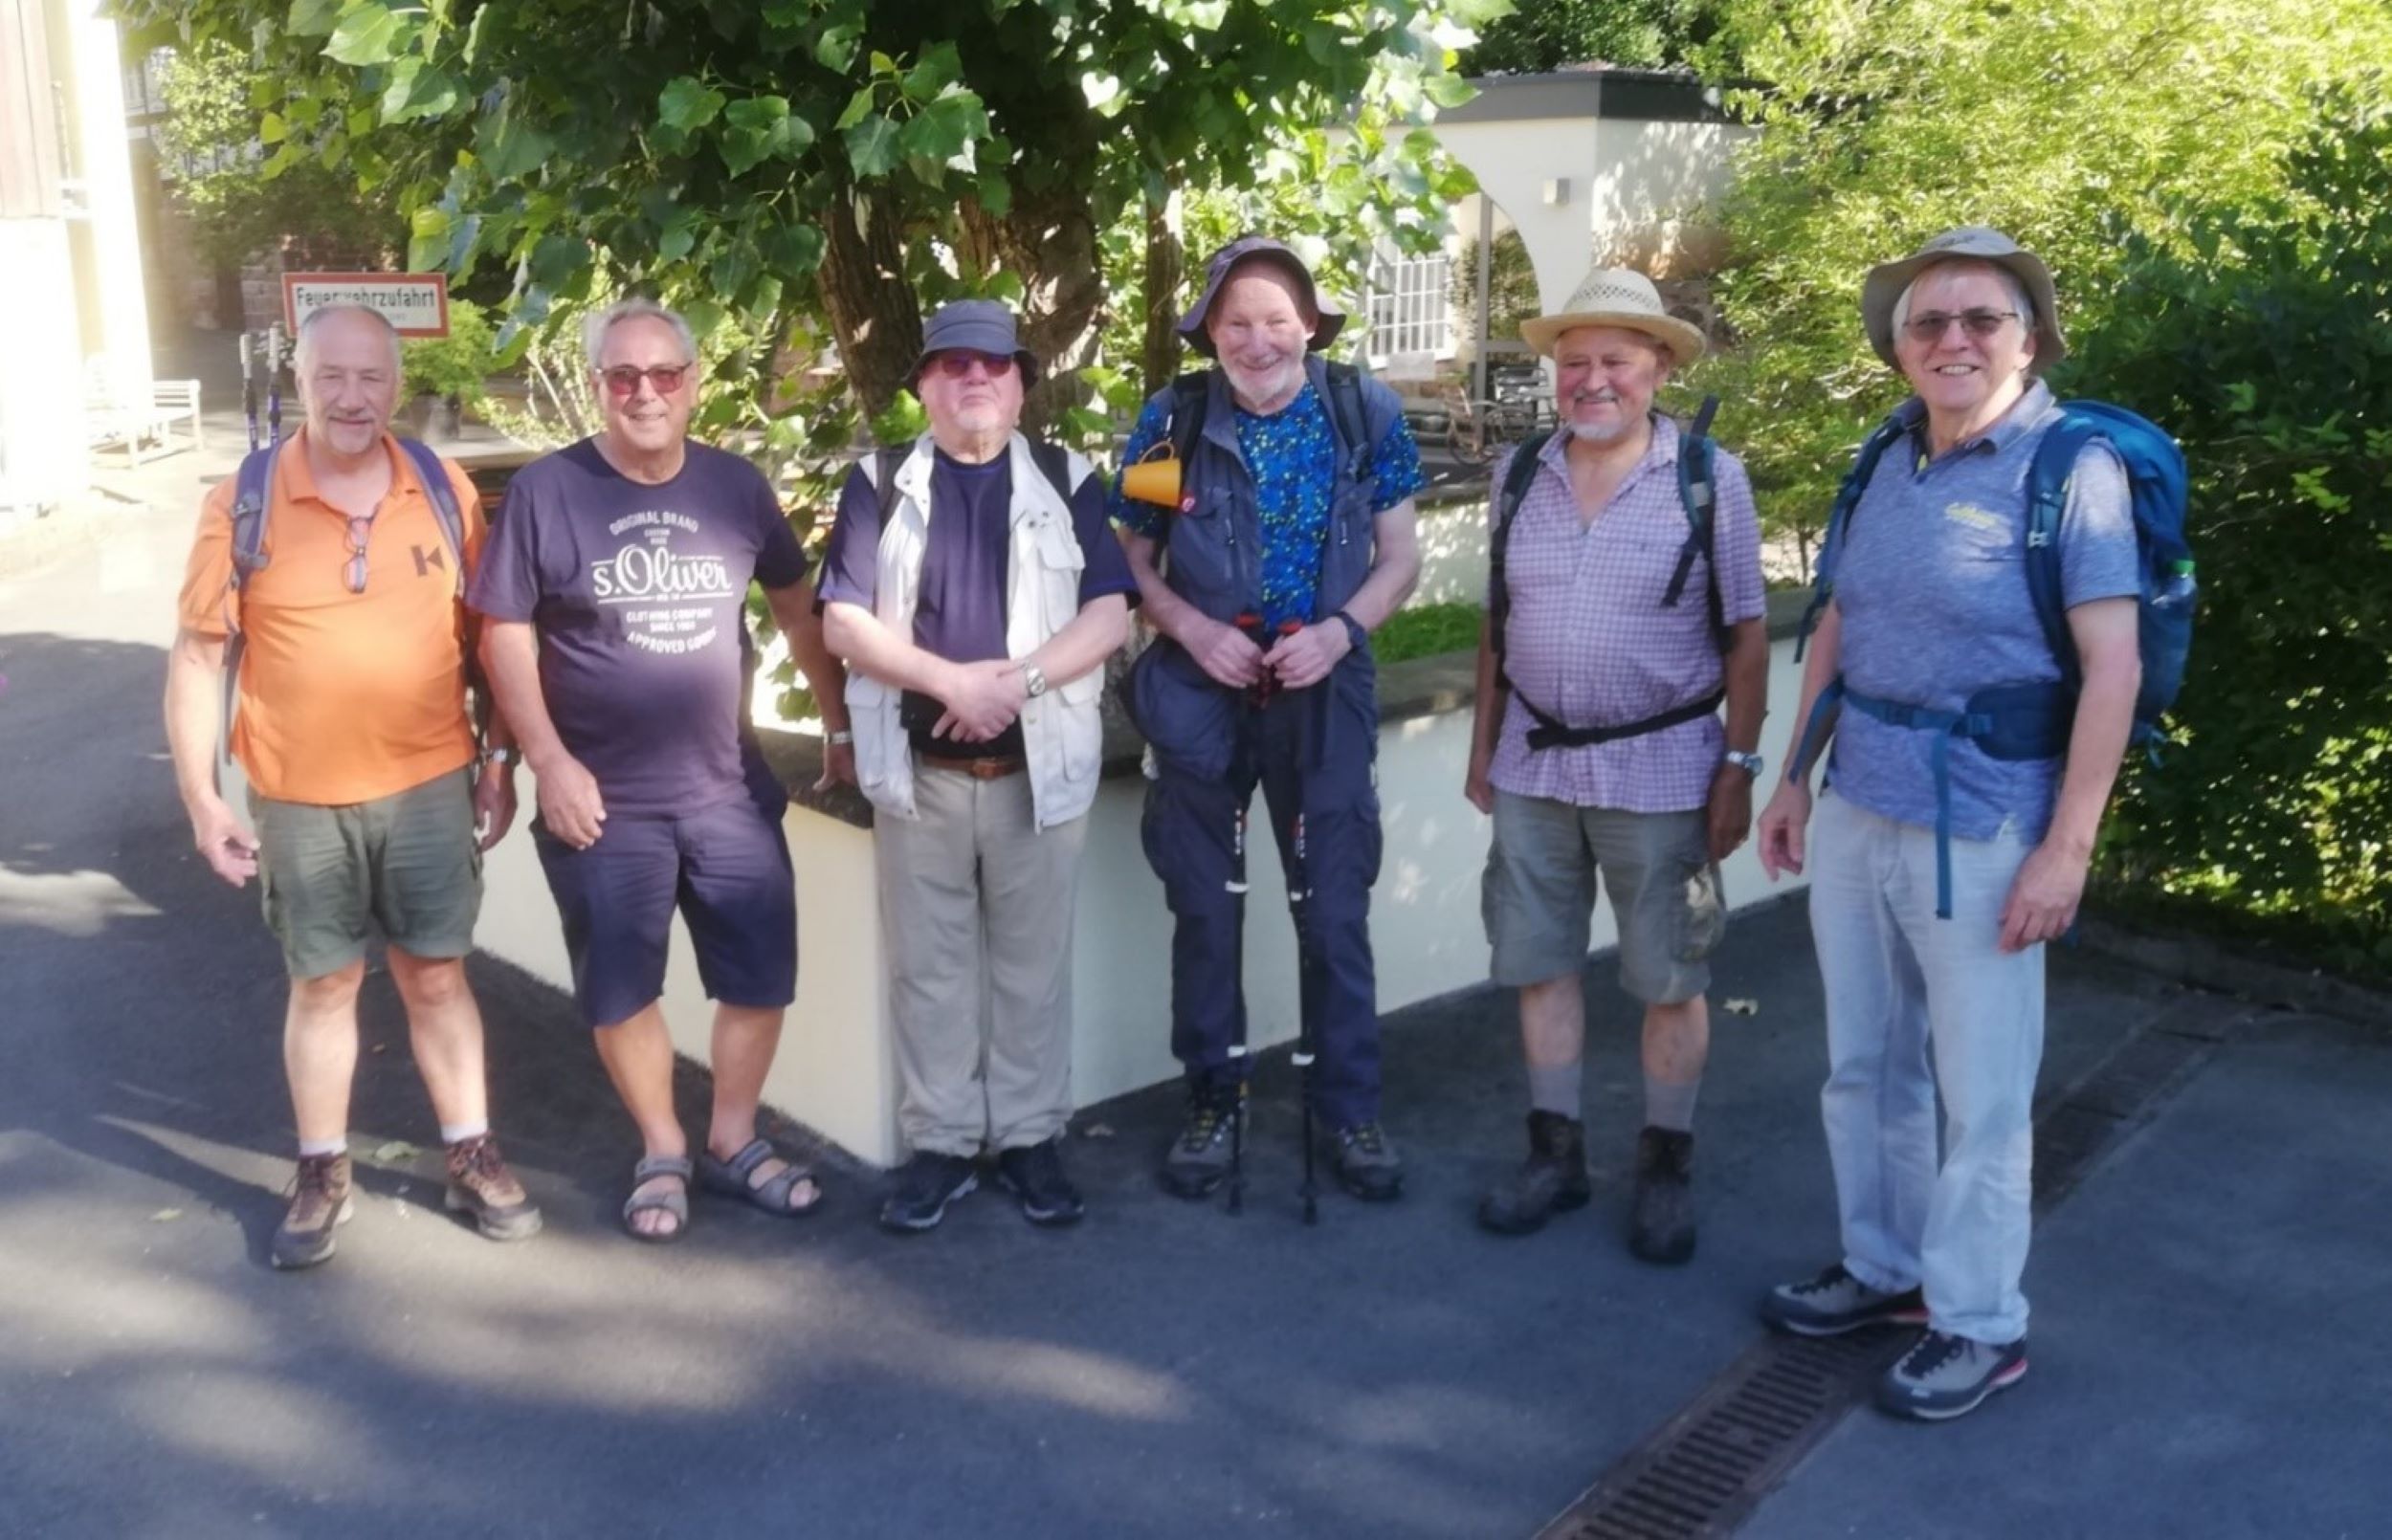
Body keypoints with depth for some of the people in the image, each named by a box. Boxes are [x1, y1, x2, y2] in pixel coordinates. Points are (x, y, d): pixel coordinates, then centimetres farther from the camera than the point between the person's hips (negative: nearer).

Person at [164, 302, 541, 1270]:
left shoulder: (445, 491, -1)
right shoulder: (242, 502, -7)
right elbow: (197, 656, -4)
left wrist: (500, 758, 5)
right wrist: (201, 798, -7)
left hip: (429, 786, 1)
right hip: (299, 799, -1)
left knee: (437, 975, 11)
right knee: (323, 984, 11)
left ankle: (472, 1160, 24)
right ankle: (321, 1176, 26)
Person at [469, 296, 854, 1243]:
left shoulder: (736, 485, 2)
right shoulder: (546, 491, -7)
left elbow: (795, 603, 13)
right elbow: (505, 634, -5)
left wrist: (838, 724, 12)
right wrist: (550, 762, -13)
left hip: (729, 791, 3)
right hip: (603, 800, -2)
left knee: (761, 978, 9)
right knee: (621, 994, 8)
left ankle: (733, 1142, 29)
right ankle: (662, 1154, 29)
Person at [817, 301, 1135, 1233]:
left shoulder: (1068, 483, 5)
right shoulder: (878, 486, 4)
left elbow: (1109, 616, -4)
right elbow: (844, 623, -4)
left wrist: (1017, 680, -18)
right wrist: (951, 680, -17)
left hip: (1040, 766, 0)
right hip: (918, 768, 0)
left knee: (1032, 964, 7)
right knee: (928, 966, 7)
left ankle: (1030, 1139, 19)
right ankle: (939, 1143, 18)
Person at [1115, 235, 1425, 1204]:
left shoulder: (1366, 414, -4)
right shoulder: (1171, 421, -5)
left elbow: (1400, 557, 2)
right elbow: (1131, 563, 2)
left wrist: (1341, 630, -15)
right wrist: (1195, 631, -15)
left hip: (1324, 693, 0)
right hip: (1202, 696, 0)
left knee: (1335, 910, 6)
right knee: (1205, 909, 10)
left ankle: (1350, 1108, 21)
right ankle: (1214, 1103, 26)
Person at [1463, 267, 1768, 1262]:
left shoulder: (1711, 479, -6)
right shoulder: (1518, 476, 4)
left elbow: (1746, 635, -5)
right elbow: (1496, 625, 10)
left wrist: (1739, 766, -9)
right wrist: (1483, 749, 10)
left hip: (1660, 769, -3)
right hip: (1534, 766, 4)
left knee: (1668, 981, 6)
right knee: (1538, 964, 11)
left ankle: (1666, 1168, 22)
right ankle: (1556, 1153, 25)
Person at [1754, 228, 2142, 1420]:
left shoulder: (2071, 468, -11)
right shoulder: (1885, 463, 8)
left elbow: (2113, 669, -14)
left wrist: (2068, 847, -18)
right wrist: (1793, 778, 13)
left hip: (1978, 823, -6)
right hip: (1855, 810, 6)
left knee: (1979, 1090, 6)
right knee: (1863, 1065, 17)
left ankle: (1979, 1322, 22)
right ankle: (1883, 1265, 35)